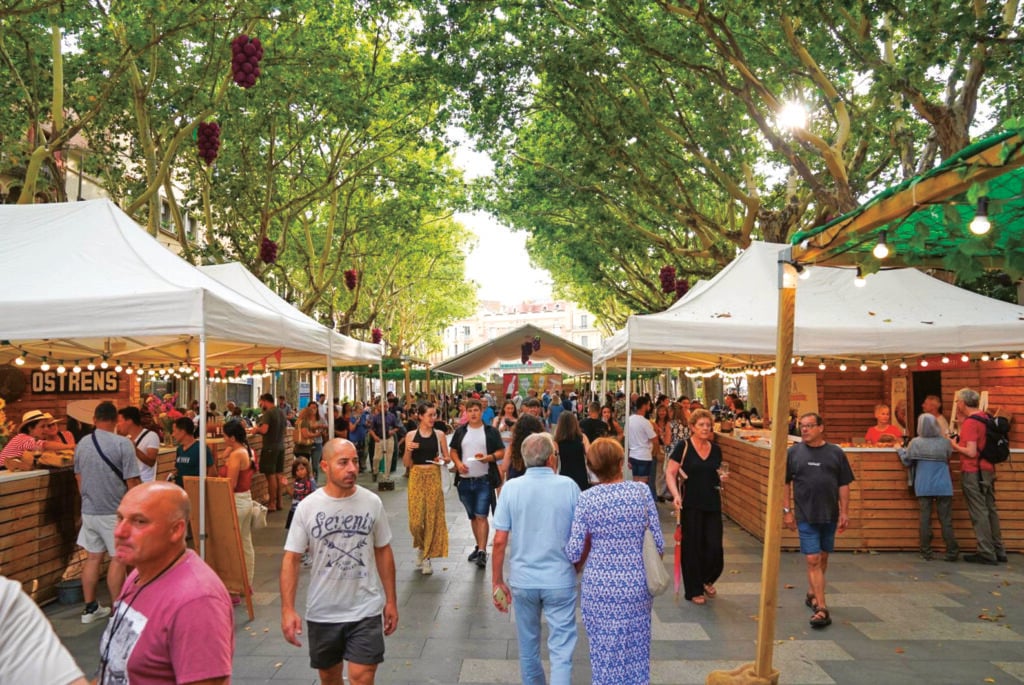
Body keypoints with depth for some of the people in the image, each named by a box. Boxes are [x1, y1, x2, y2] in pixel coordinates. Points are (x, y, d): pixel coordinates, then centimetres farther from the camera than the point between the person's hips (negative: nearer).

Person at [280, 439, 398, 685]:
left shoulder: (372, 503, -6)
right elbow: (291, 559, -6)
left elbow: (383, 552, 3)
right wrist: (287, 609, -14)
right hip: (322, 612, 1)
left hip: (366, 610, -1)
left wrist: (391, 601, 6)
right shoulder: (307, 507, -10)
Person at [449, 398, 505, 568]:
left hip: (484, 480, -4)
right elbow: (453, 451, 13)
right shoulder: (460, 431, 9)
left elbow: (501, 452, 0)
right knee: (473, 517, 15)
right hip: (464, 480, 4)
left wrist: (489, 457, -19)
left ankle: (482, 552, -8)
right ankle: (479, 546, 30)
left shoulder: (491, 431, 0)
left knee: (481, 516, -11)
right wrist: (458, 463, -6)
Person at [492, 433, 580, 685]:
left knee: (528, 645, 20)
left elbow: (500, 540, -7)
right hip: (560, 580, -2)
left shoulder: (511, 488, -7)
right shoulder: (568, 486, -8)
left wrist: (497, 581, 3)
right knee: (561, 648, 4)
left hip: (523, 580, 2)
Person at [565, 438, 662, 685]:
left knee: (605, 653, 14)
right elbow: (658, 543, -4)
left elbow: (574, 553, -10)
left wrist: (578, 564, 13)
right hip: (637, 584, 1)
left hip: (599, 586, -1)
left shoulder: (586, 499, -10)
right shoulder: (642, 491, -8)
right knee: (636, 651, 18)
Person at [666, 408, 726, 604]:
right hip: (691, 505, -4)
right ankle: (694, 590, 19)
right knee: (692, 547, 3)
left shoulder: (715, 450, 9)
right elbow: (670, 473, -7)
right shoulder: (683, 447, -6)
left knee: (715, 547, 1)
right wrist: (676, 494, -20)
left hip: (712, 505, 4)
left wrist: (722, 477, 1)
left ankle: (707, 580, 30)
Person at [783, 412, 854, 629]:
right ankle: (821, 608, -6)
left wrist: (844, 513, 0)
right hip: (805, 516, -2)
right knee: (813, 560, -7)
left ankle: (812, 594, 35)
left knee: (823, 557, 15)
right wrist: (787, 510, -1)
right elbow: (785, 483, 3)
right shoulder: (793, 453, -1)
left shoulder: (836, 453, 2)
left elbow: (844, 485, 4)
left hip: (830, 515, 2)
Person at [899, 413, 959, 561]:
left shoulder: (915, 443, -5)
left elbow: (906, 461, 6)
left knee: (925, 519, 4)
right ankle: (952, 552, 8)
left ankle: (926, 553, 6)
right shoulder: (945, 442, -4)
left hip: (923, 487, 0)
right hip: (943, 487, 0)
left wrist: (900, 450, 24)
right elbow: (948, 457, 12)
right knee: (946, 520, 6)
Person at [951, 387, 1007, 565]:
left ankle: (987, 554, 1)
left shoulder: (970, 422, -17)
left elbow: (971, 452, -21)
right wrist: (962, 421, 13)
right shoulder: (984, 418, 9)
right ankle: (998, 551, 21)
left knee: (979, 514, -3)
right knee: (990, 510, 14)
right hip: (987, 470, 9)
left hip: (973, 472, -9)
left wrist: (954, 445, -5)